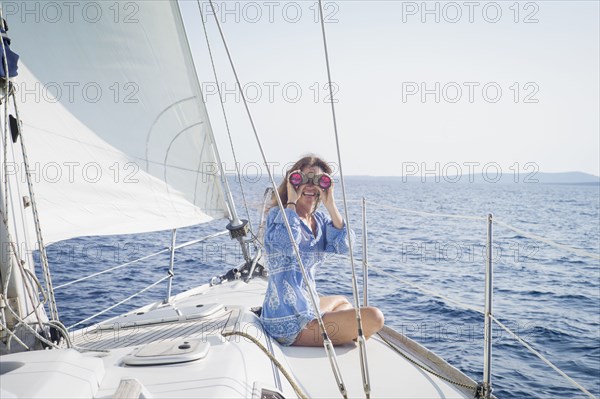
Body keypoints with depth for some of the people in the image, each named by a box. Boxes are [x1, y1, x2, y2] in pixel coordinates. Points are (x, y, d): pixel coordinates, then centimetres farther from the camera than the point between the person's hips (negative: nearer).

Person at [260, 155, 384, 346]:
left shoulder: (320, 219, 9)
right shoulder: (278, 214, -10)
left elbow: (344, 245, -8)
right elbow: (288, 246, -31)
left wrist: (330, 203, -10)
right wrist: (291, 201, -20)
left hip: (306, 306, 9)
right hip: (291, 324, -9)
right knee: (373, 317, -11)